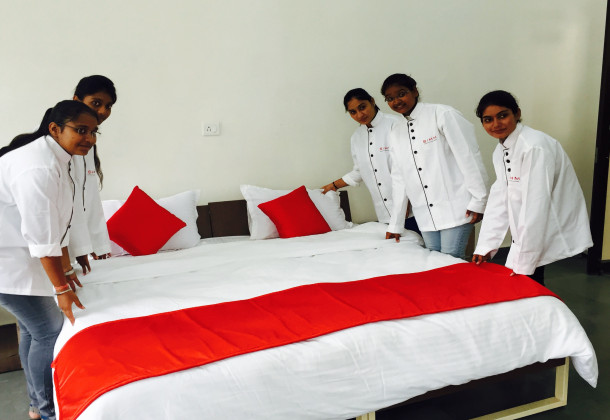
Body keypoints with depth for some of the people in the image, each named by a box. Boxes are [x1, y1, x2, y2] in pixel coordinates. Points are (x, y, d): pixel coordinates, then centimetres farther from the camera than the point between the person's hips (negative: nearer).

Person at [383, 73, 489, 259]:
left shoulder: (442, 114, -4)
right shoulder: (396, 133, 14)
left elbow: (469, 157, -8)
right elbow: (399, 179, 17)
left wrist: (478, 200, -12)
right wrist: (395, 225, 16)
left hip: (455, 209, -5)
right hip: (426, 217, 5)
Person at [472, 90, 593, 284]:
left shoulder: (535, 147, -22)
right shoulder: (500, 151, 4)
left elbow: (535, 206, -26)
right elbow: (499, 201, 3)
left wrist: (522, 263, -24)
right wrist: (485, 247, -3)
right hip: (527, 231, 8)